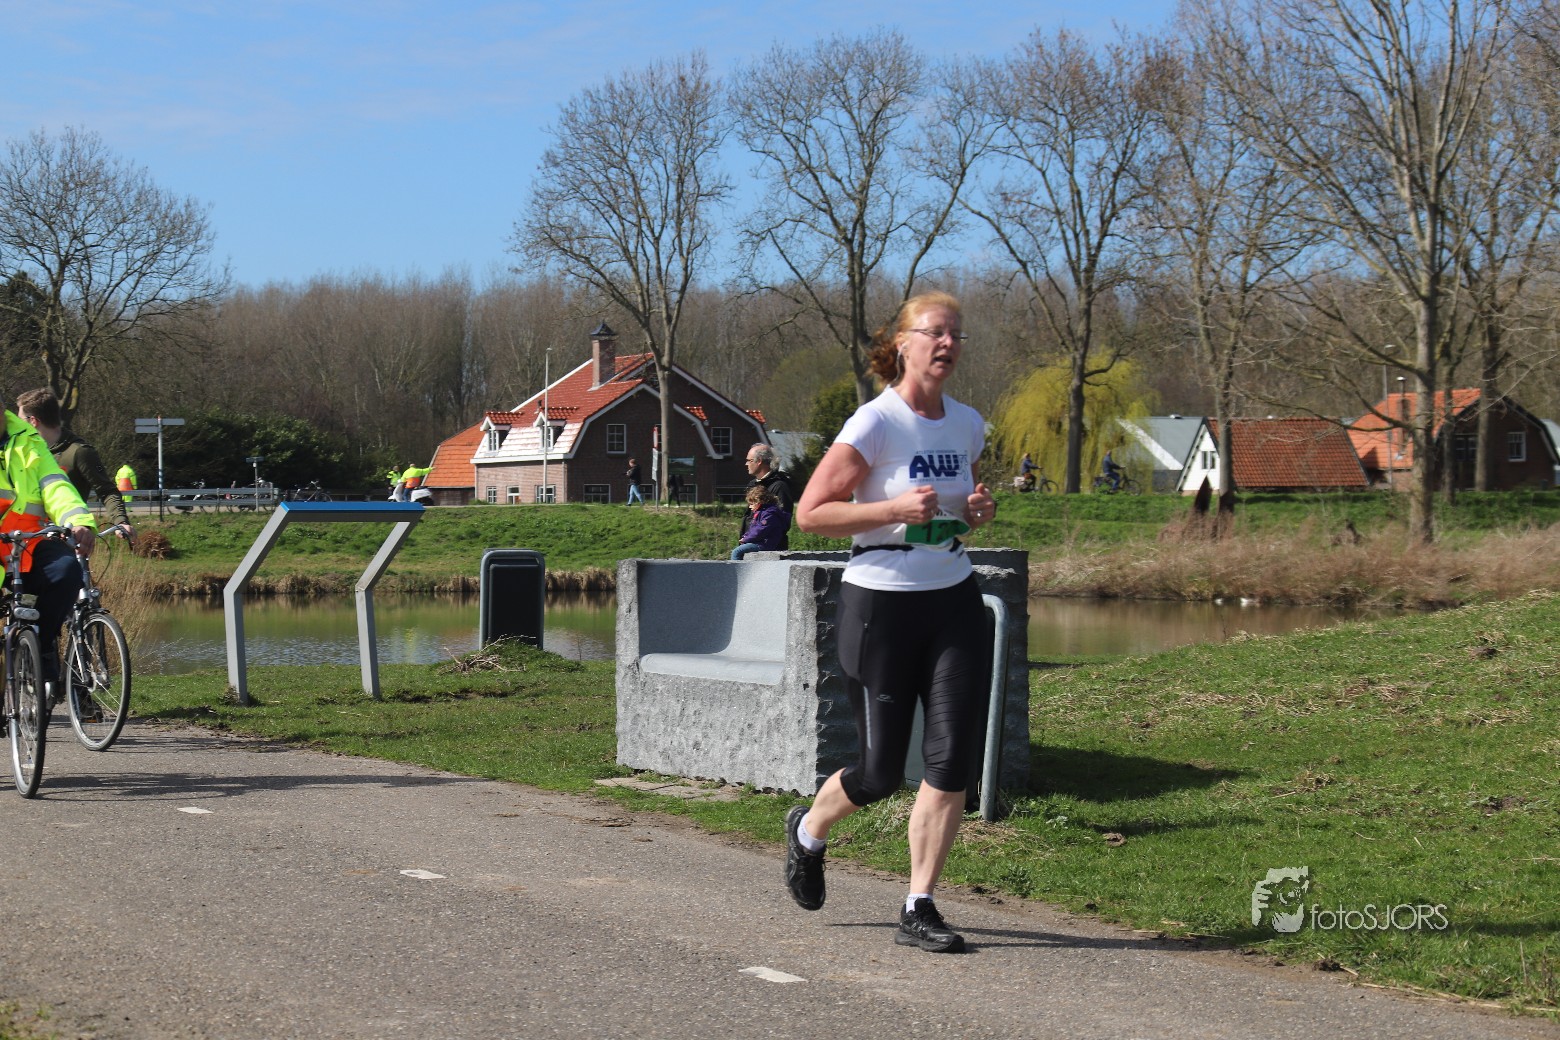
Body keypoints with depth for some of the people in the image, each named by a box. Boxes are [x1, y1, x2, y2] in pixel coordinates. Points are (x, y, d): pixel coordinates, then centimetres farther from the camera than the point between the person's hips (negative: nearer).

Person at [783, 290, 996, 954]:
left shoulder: (968, 425, 8)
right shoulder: (875, 423, -11)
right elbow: (810, 513, -11)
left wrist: (977, 512, 2)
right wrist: (894, 508, -21)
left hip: (953, 601, 5)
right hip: (880, 605, -5)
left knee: (952, 759, -6)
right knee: (882, 772, 2)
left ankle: (919, 911, 3)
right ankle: (809, 831, 35)